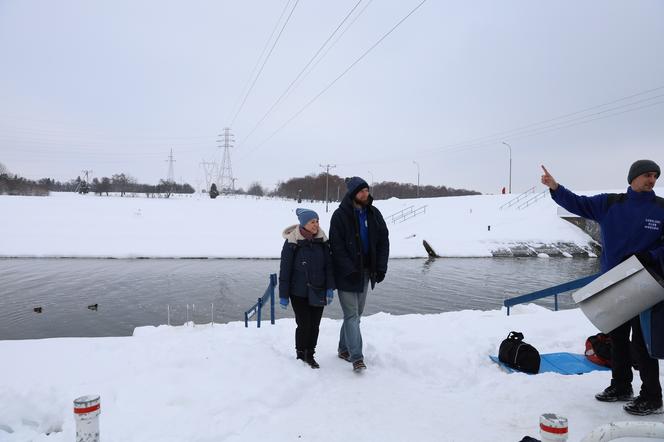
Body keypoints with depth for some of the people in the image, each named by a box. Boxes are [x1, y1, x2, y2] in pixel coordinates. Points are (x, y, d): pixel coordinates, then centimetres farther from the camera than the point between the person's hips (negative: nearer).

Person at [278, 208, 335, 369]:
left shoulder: (322, 241, 0)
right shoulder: (292, 243, -11)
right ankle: (301, 355, 19)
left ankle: (310, 354, 26)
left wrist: (330, 288, -3)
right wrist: (283, 295, -6)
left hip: (318, 292, 4)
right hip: (299, 292, -4)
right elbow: (285, 270, -7)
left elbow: (328, 265, 5)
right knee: (304, 324, -2)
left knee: (315, 325, 9)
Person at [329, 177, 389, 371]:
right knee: (352, 315, -6)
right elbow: (337, 246, -14)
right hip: (347, 274, -6)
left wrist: (381, 267, -2)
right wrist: (351, 270, -19)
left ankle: (344, 349, 28)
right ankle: (357, 357, -3)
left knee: (356, 313, 14)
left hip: (366, 271, 6)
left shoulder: (374, 213, 4)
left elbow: (384, 240, 7)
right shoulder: (340, 215, -11)